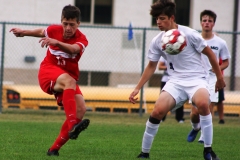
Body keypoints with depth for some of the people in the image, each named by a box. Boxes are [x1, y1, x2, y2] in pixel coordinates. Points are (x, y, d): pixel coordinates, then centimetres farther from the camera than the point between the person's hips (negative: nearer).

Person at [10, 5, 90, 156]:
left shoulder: (82, 39, -11)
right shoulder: (54, 30, -3)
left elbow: (73, 49, -37)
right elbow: (41, 32, 24)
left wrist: (56, 42, -54)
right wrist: (23, 32, 34)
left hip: (68, 78, 2)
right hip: (48, 71, -2)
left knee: (81, 108, -21)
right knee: (69, 81, -37)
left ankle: (55, 148, -12)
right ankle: (72, 126, -58)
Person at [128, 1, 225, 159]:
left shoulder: (189, 34, -12)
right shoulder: (157, 41, 0)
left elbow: (209, 53, -1)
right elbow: (151, 66, 13)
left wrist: (219, 77, 5)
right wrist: (137, 88, 8)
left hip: (197, 79, -3)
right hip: (176, 81, 3)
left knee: (202, 103, -35)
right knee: (158, 111, -19)